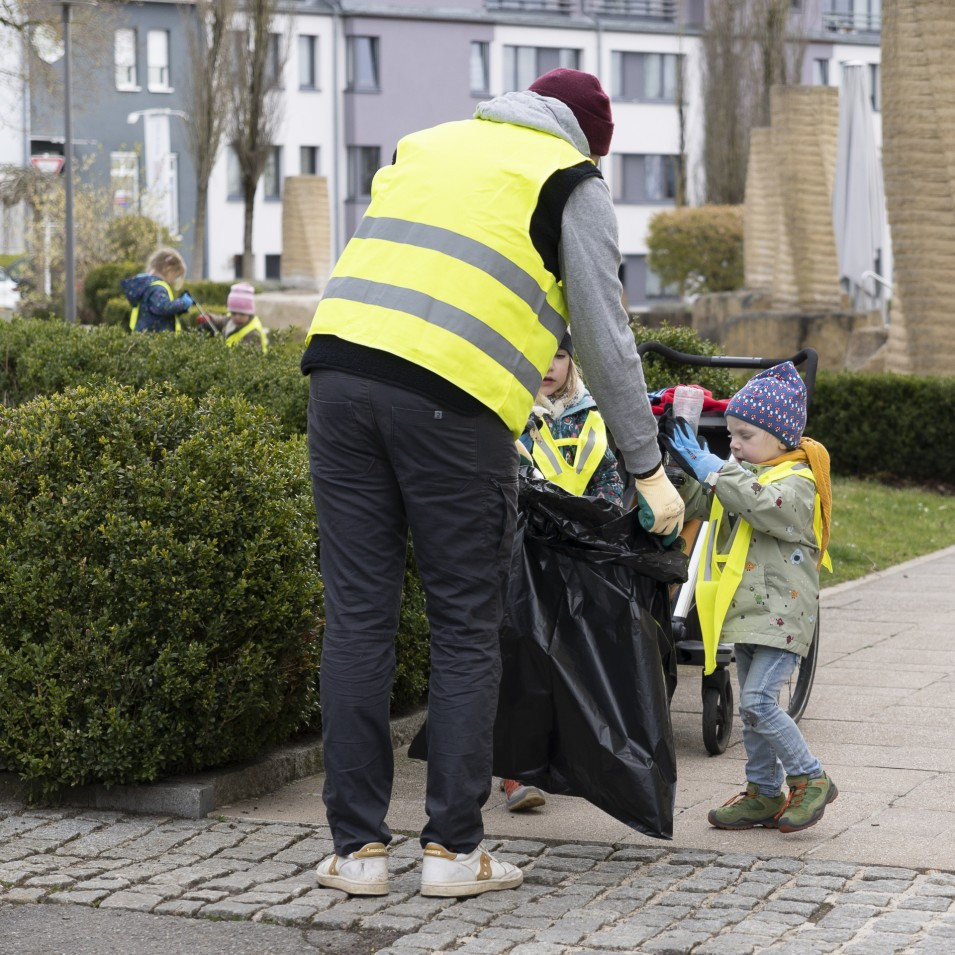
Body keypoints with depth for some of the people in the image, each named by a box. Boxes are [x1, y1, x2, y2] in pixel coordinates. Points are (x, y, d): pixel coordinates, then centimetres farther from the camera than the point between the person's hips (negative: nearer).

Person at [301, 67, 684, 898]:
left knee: (358, 618, 7)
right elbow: (606, 337, 7)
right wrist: (648, 467, 12)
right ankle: (454, 848, 8)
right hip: (452, 400, -5)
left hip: (340, 366, 5)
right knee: (466, 629, 6)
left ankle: (357, 846, 9)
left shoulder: (426, 146, 27)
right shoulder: (570, 183, 10)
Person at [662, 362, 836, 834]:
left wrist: (712, 469, -28)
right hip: (747, 611, 9)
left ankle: (810, 779, -2)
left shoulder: (797, 481, -11)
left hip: (782, 612, -8)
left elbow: (766, 506, -31)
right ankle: (765, 793, 21)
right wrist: (681, 463, -1)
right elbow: (691, 505, 16)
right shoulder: (737, 475, 15)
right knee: (753, 707, 12)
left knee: (758, 702, -16)